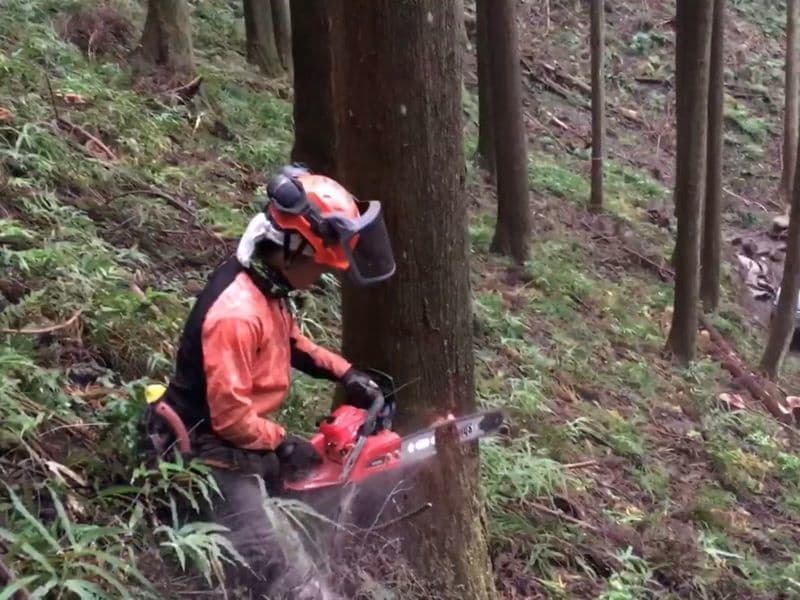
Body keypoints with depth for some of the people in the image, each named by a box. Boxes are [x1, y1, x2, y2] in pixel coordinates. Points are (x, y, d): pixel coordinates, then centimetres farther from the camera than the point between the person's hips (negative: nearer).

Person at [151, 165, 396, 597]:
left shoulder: (267, 283, -3)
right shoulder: (237, 313, -32)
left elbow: (290, 341, 18)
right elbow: (231, 417, -28)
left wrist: (345, 374, 7)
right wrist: (283, 444, -13)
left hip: (247, 440, 10)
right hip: (216, 451, -10)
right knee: (264, 564, -10)